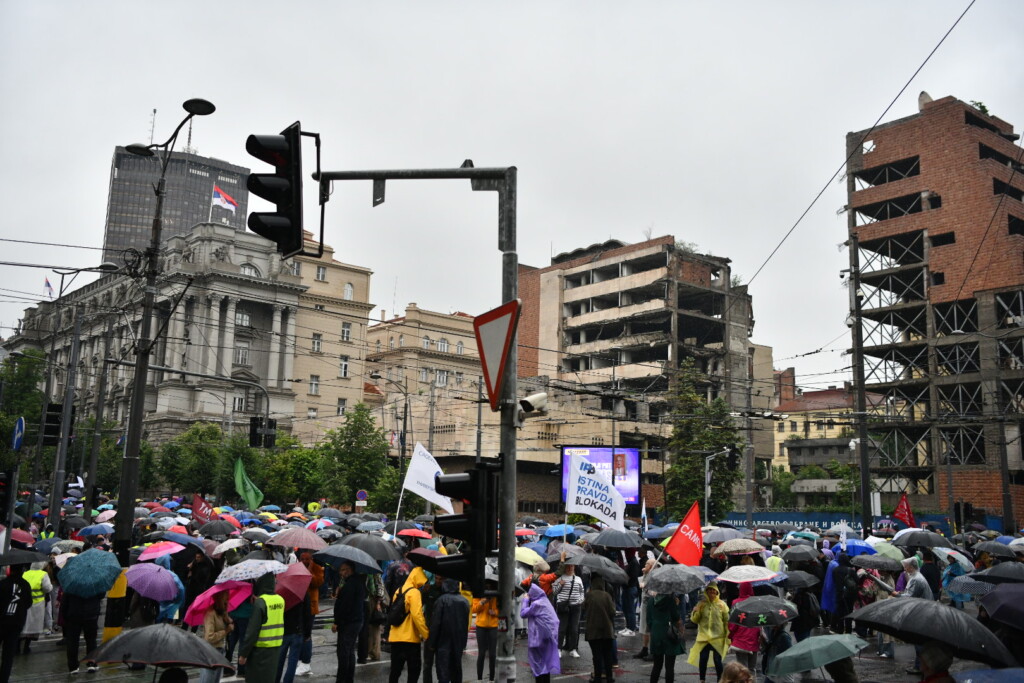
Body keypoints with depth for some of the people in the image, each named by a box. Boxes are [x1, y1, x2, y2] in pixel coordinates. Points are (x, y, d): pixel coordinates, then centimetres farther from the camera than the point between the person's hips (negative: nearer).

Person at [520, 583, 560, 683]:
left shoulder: (537, 604, -15)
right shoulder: (545, 601, 11)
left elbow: (523, 613, -9)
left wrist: (525, 600, -1)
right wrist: (528, 600, 10)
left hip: (540, 636, -8)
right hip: (549, 635, 8)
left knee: (538, 661, 1)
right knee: (546, 660, 13)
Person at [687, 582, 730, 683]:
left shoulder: (721, 604, 0)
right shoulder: (701, 603, 4)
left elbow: (727, 621, 1)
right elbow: (694, 620, 3)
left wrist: (728, 635, -2)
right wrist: (696, 611, -15)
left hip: (718, 638, -1)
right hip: (704, 637, 2)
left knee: (718, 660, -1)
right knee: (702, 659, 4)